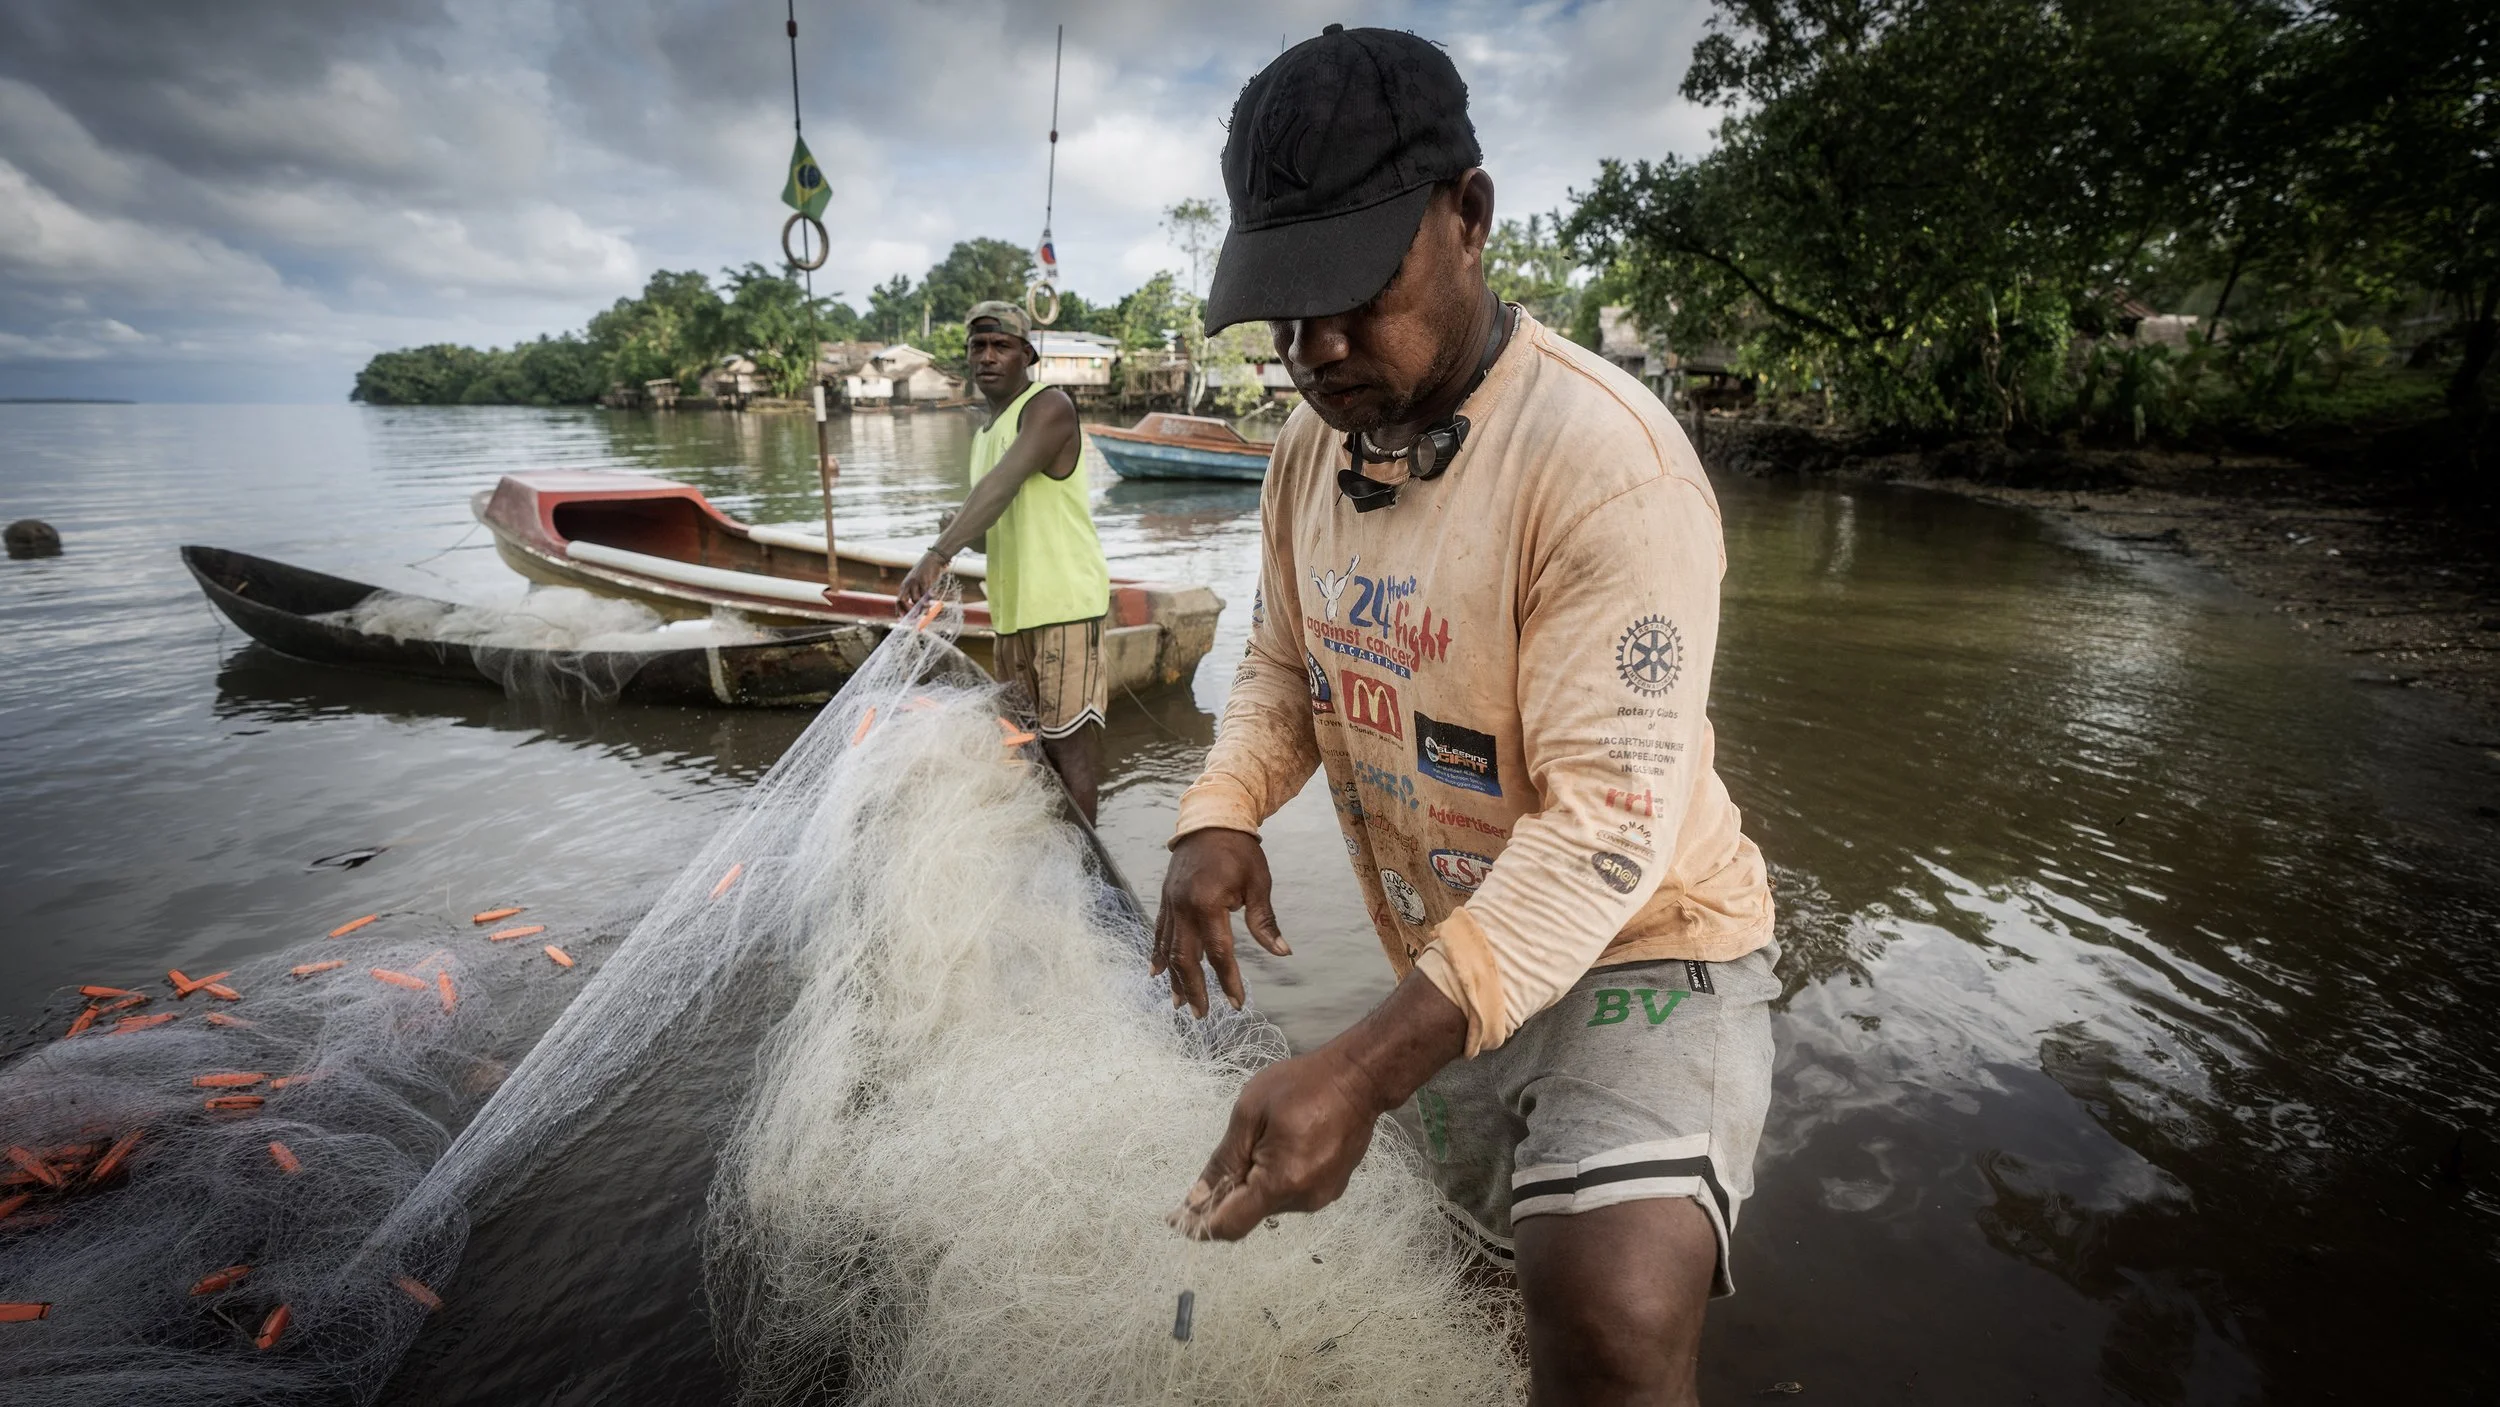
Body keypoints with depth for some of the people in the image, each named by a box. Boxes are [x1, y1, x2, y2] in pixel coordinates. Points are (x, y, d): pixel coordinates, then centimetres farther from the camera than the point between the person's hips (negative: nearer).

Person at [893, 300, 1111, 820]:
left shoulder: (1049, 406, -8)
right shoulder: (985, 435, 20)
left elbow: (1002, 485, -24)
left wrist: (936, 555, -34)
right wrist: (960, 532, 0)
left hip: (1064, 601, -9)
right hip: (1013, 608, 9)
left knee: (1070, 739, -8)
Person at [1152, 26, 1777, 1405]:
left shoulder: (1608, 460, -27)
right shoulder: (1312, 443, -2)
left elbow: (1605, 822, -31)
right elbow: (1283, 669, 7)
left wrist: (1362, 1072, -38)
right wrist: (1221, 816, -16)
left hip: (1639, 946, -7)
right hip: (1450, 963, 7)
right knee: (1519, 1247, 25)